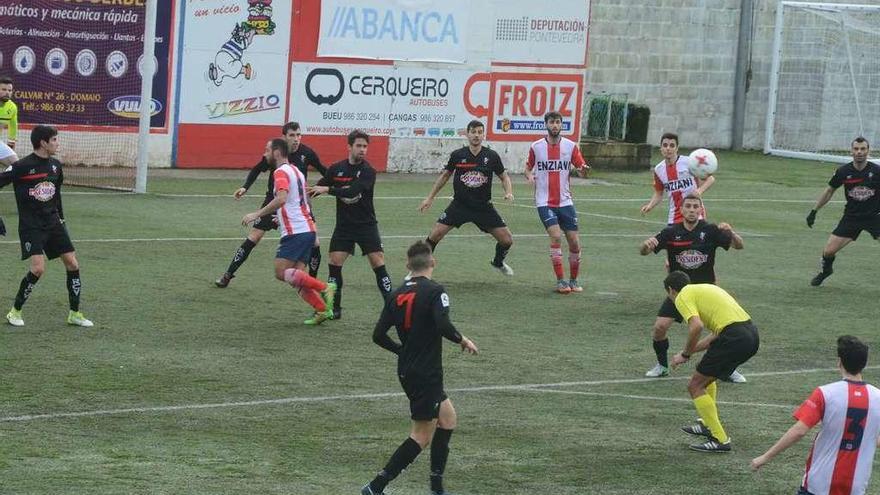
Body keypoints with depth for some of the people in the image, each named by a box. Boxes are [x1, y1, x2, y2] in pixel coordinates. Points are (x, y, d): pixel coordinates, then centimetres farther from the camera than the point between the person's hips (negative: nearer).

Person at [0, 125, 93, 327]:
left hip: (52, 222, 7)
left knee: (72, 264, 1)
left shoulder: (55, 166, 8)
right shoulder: (22, 166, -13)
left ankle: (75, 314, 12)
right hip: (30, 225, -7)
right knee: (38, 267, -19)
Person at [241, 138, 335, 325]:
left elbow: (281, 199, -25)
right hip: (308, 229, 9)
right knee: (296, 277, 6)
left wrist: (257, 214, -23)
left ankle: (323, 288, -17)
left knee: (281, 272, -13)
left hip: (295, 231, -9)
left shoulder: (281, 172, -8)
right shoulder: (296, 171, 22)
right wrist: (282, 218, 38)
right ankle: (322, 309, -5)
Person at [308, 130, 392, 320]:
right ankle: (334, 308, 5)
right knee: (334, 263, -6)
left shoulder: (368, 171, -11)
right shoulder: (336, 169, 2)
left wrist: (328, 189, -27)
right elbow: (318, 188, 11)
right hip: (344, 225, 3)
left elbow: (353, 191, -25)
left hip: (366, 224, -3)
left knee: (378, 263, -10)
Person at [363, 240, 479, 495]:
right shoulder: (434, 291, -13)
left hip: (406, 371, 8)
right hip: (427, 374, -8)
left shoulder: (397, 294, 7)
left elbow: (379, 335, 7)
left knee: (448, 418, 20)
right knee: (422, 436, -3)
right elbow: (443, 325, -27)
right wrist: (463, 340, -9)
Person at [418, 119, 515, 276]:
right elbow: (445, 175, 9)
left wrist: (508, 192, -13)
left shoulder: (492, 156, -6)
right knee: (435, 235, -14)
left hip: (484, 207, 1)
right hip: (459, 204, -1)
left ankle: (498, 263, 32)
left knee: (507, 240, -1)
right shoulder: (457, 155, -6)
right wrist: (430, 198, 10)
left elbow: (504, 176, 7)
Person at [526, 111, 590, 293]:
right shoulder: (536, 147, 2)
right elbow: (528, 167, 16)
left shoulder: (571, 146, 2)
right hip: (545, 202, -2)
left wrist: (583, 170, -22)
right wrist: (529, 176, -7)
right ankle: (560, 281, -13)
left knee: (574, 242, 0)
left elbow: (581, 170, 1)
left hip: (565, 201, 2)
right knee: (556, 236, -20)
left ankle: (573, 280, 18)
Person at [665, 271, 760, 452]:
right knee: (707, 377, 30)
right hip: (751, 332, 9)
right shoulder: (704, 288, 28)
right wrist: (690, 350, 23)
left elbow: (697, 326, -18)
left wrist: (686, 354, -5)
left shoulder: (683, 296, 1)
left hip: (734, 337, -9)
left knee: (695, 386, 2)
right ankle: (708, 425, 40)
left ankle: (720, 439, -1)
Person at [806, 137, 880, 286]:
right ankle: (825, 270, 33)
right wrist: (814, 211, 11)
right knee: (828, 251, -2)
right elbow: (829, 191, 8)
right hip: (851, 217, 1)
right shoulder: (843, 172, -8)